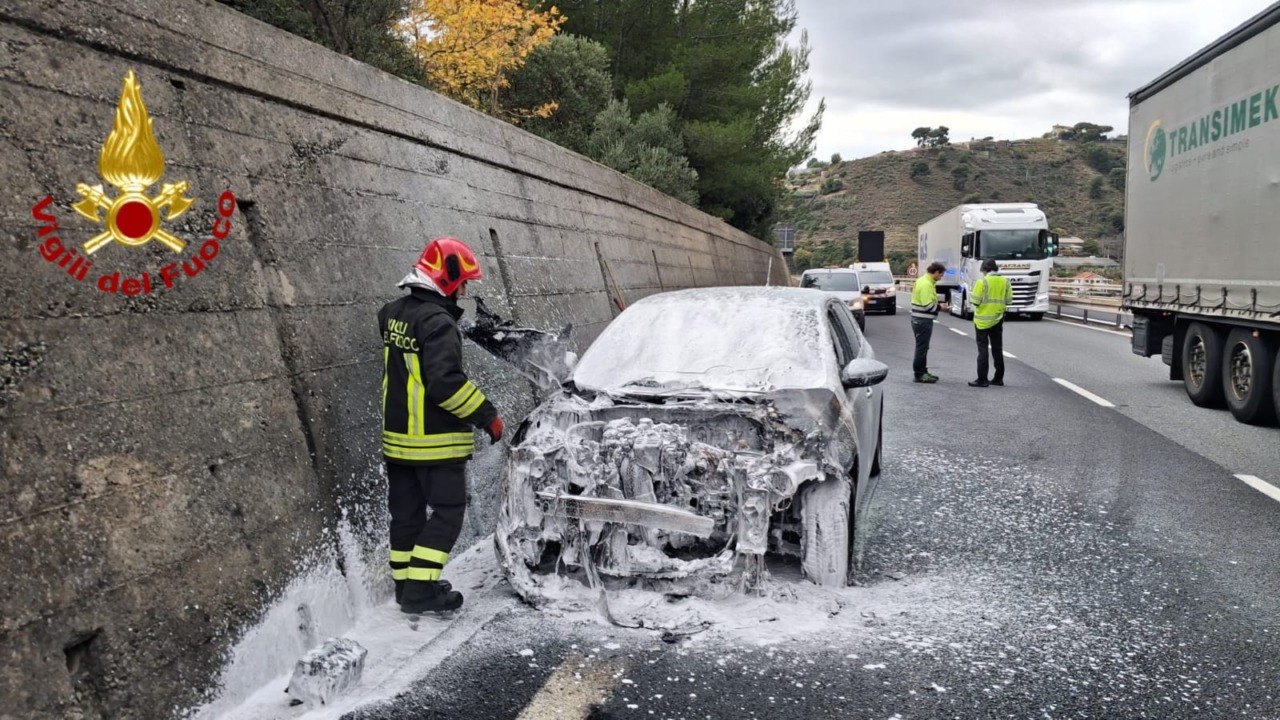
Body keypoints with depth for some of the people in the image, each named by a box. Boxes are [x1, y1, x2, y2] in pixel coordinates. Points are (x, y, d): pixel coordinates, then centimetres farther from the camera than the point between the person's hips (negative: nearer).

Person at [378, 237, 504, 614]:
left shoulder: (394, 313, 7)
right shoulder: (438, 322, -20)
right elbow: (445, 382, -28)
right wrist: (486, 415, -18)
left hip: (397, 437, 9)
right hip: (436, 442, -8)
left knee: (406, 512, 16)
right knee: (447, 512, 1)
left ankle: (405, 583, 26)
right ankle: (420, 589, 0)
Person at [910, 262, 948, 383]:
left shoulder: (922, 281, 14)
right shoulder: (926, 284, -19)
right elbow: (928, 305, -24)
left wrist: (937, 304, 11)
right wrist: (940, 307, -9)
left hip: (919, 319, 11)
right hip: (923, 320, -11)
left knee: (922, 347, 17)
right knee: (922, 347, -4)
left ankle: (923, 372, 25)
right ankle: (919, 374, 0)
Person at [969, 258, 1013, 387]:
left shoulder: (982, 281, -13)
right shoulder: (1005, 281, 2)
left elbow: (975, 301, -15)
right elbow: (1008, 300, 3)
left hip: (983, 319, -5)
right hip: (998, 319, 5)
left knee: (983, 349, -1)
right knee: (997, 349, 13)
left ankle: (982, 380, -3)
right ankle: (999, 378, 19)